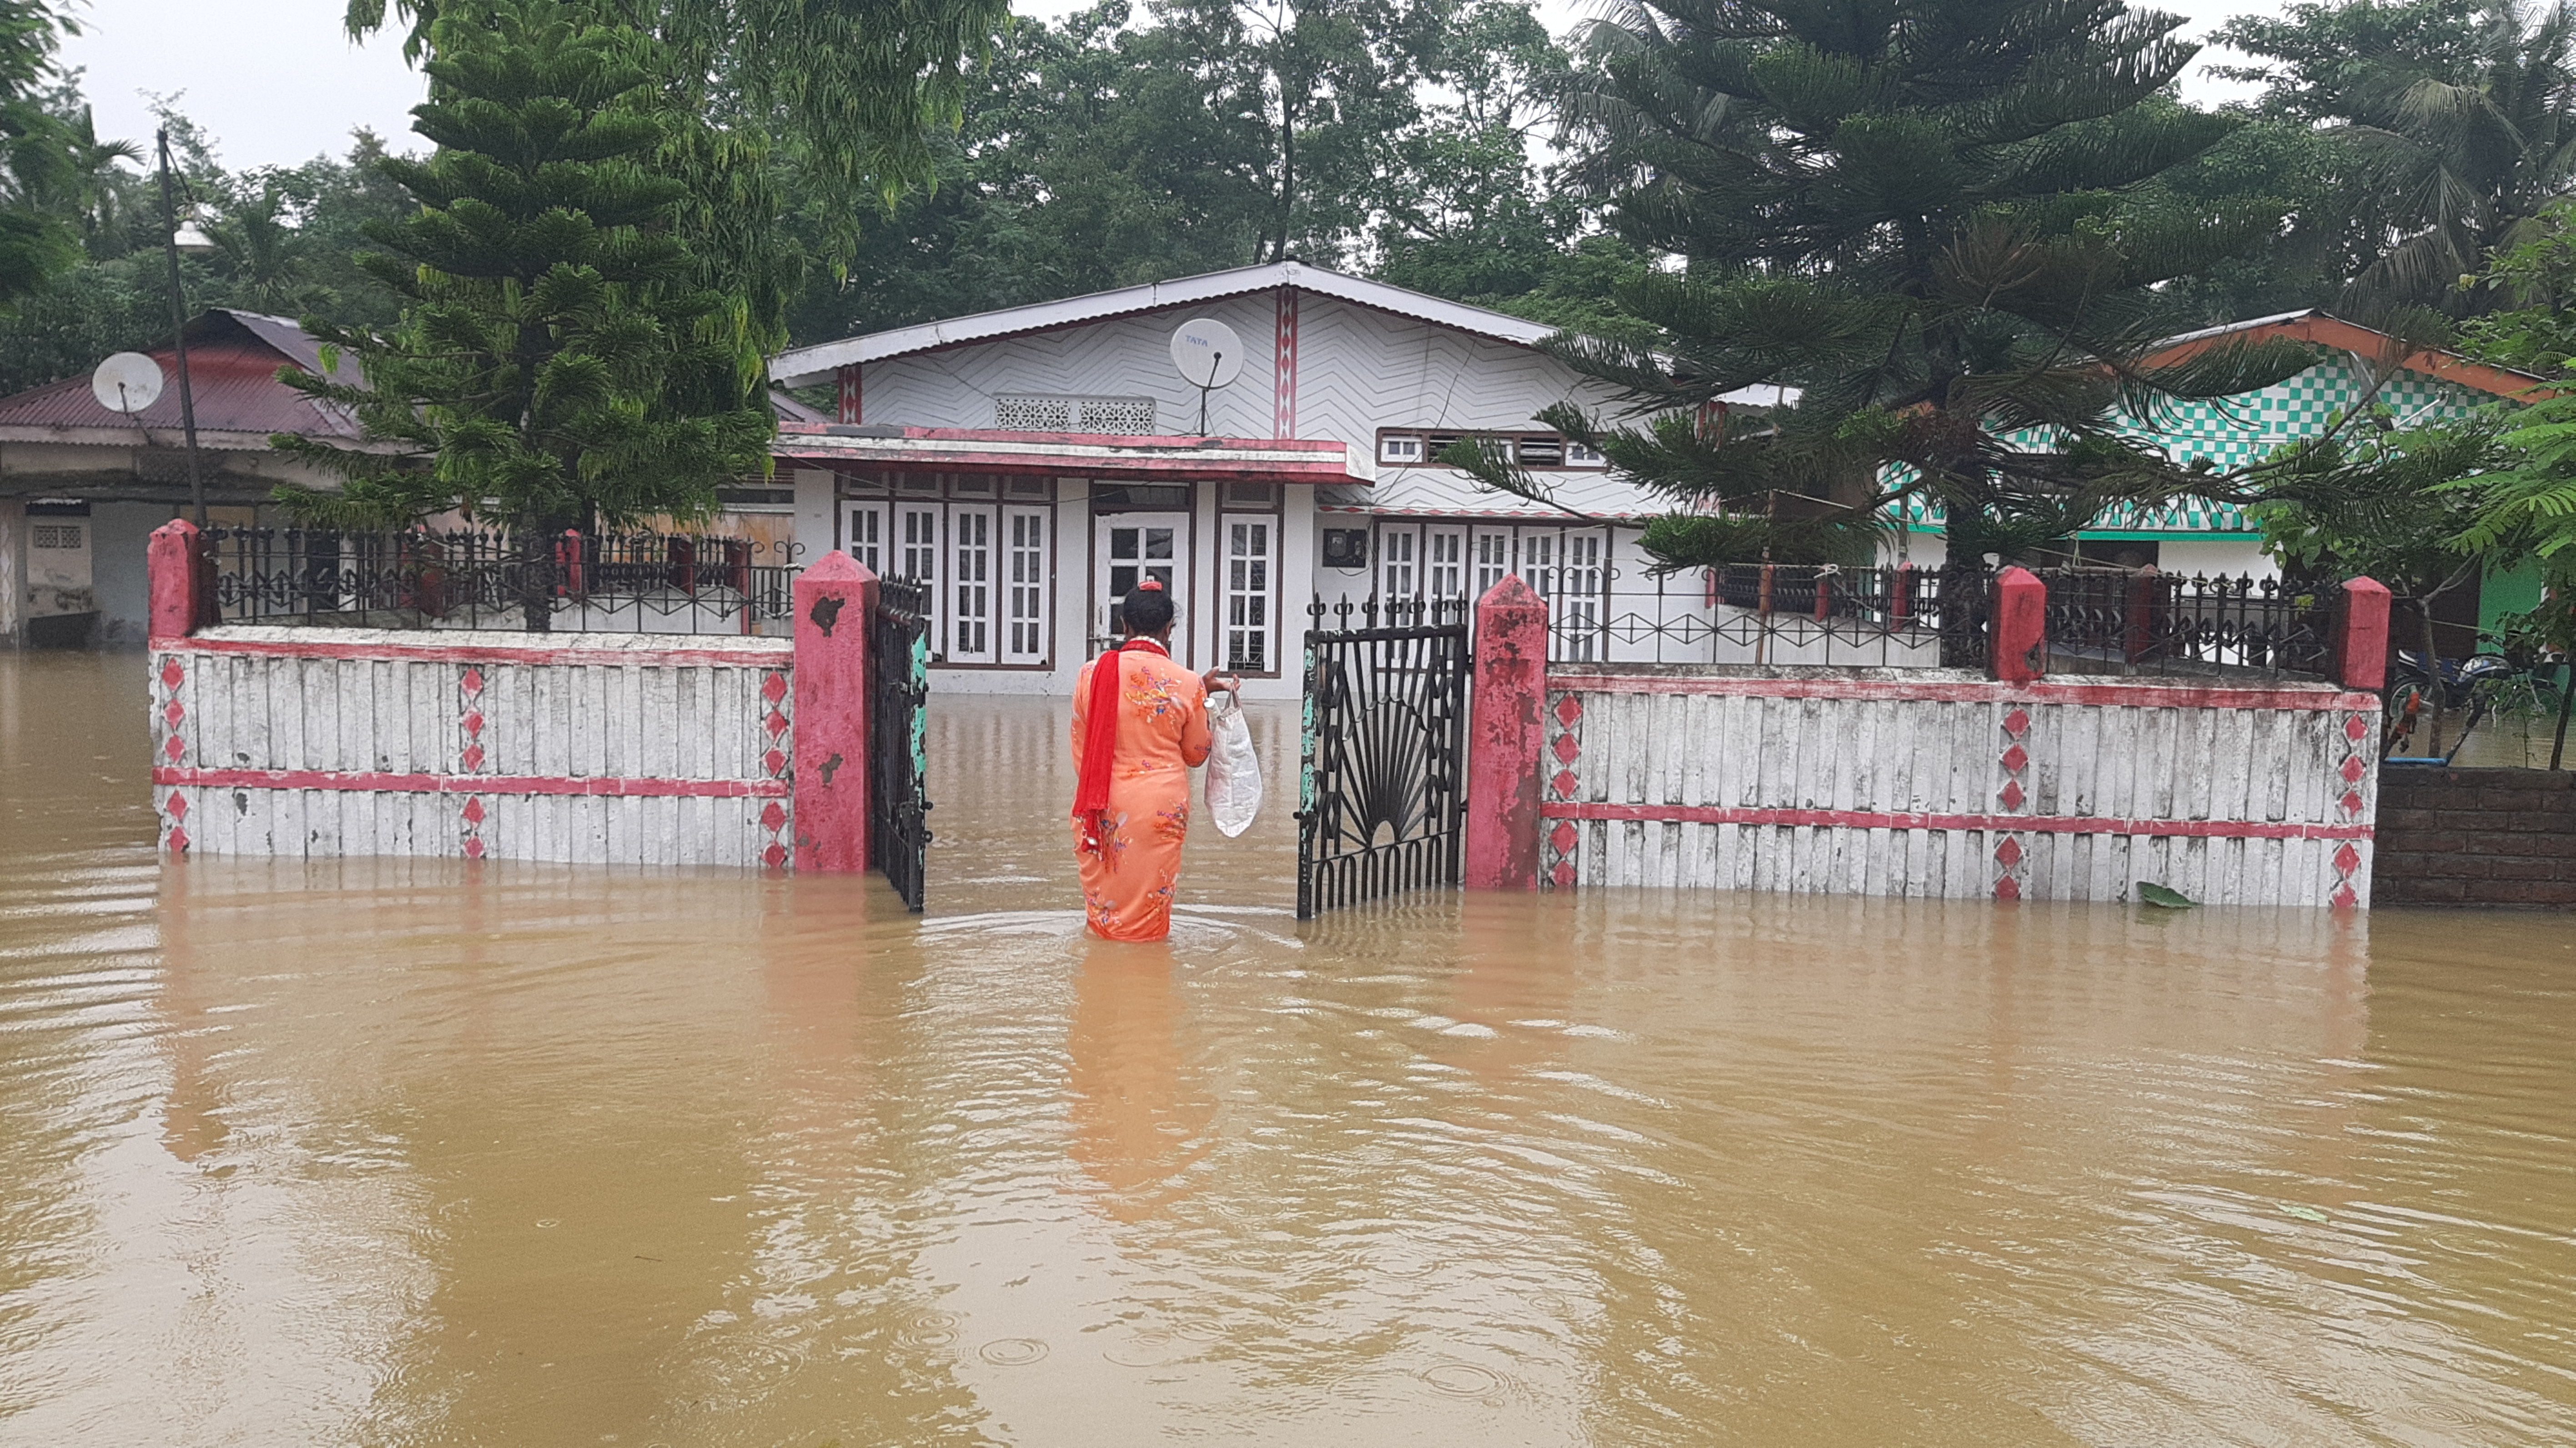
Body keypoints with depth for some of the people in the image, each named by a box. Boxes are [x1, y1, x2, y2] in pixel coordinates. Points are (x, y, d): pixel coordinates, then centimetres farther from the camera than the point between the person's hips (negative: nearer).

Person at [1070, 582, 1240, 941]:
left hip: (1103, 804, 1)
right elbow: (1196, 755, 5)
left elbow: (1080, 749, 5)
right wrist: (1203, 695, 14)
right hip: (1161, 804, -1)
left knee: (1103, 890, 17)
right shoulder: (1187, 684, -9)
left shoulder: (1092, 673, -5)